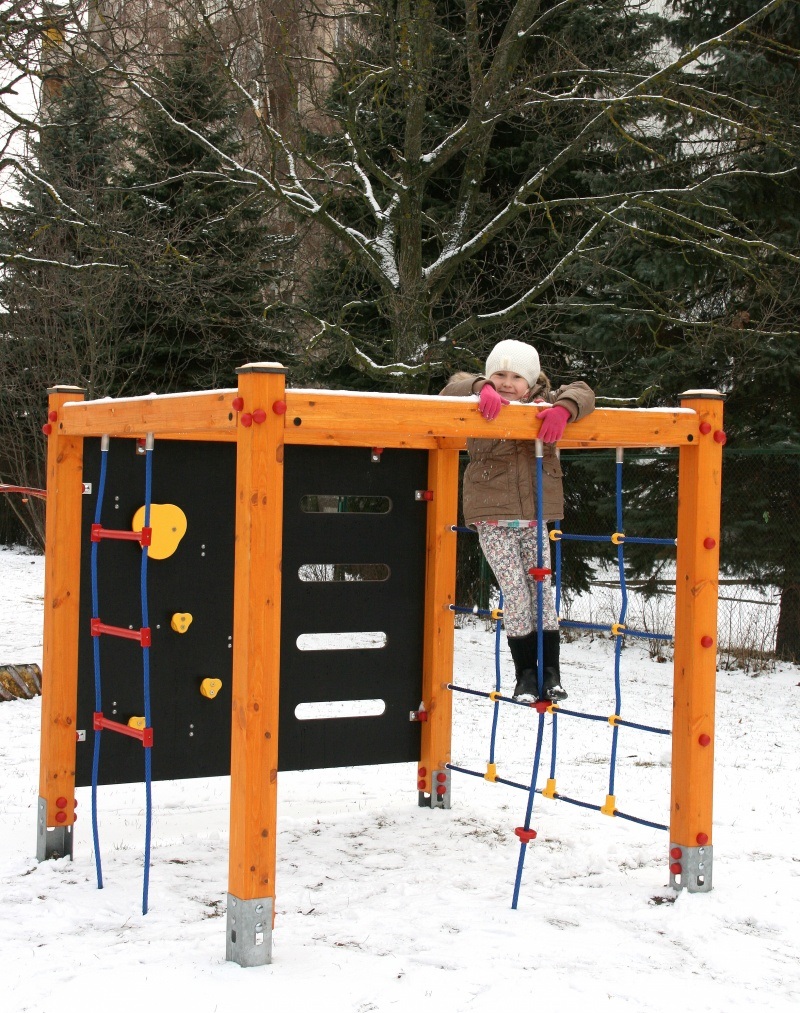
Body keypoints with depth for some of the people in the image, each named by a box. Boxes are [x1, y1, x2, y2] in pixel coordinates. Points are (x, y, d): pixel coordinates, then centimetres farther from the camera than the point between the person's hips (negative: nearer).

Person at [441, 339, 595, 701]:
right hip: (493, 519, -2)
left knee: (542, 590, 3)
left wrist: (563, 409, -28)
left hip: (534, 518, 2)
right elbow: (454, 388, -14)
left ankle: (550, 672, 13)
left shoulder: (544, 404, 4)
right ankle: (525, 672, 9)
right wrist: (482, 388, -34)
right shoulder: (483, 408, -1)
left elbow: (581, 392, -7)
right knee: (514, 593, -5)